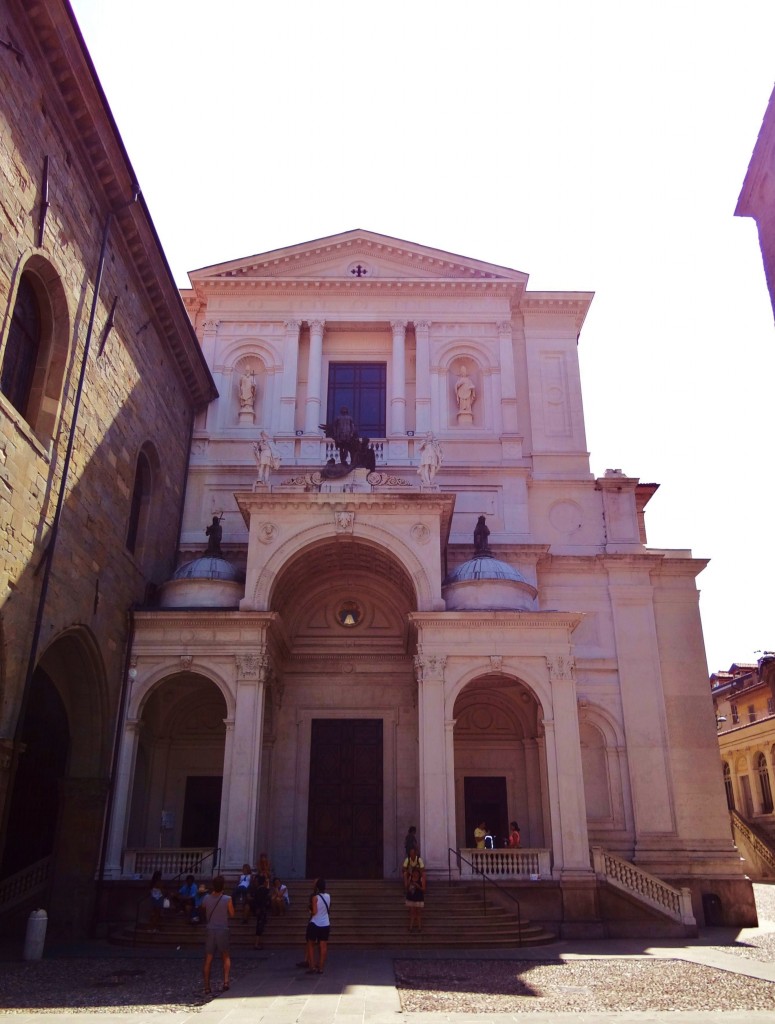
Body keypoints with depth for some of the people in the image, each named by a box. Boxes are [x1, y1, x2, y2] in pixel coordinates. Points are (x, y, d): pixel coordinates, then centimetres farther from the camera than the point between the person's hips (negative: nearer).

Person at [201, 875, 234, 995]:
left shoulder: (206, 899, -5)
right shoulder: (227, 899, -11)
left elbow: (203, 912, 12)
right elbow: (232, 914, 1)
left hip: (210, 931, 1)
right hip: (223, 930, -1)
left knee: (208, 960, 9)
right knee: (226, 957, 17)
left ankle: (207, 987, 8)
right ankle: (226, 981, 3)